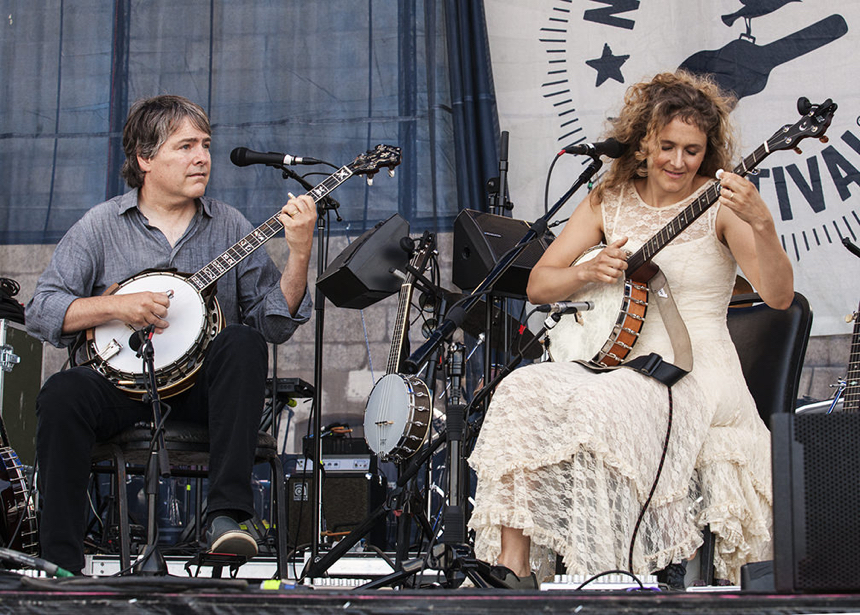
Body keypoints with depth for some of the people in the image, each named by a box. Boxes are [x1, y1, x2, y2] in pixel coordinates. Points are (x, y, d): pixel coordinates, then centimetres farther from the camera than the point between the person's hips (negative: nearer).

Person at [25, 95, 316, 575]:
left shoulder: (228, 225, 7)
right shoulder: (101, 226, 4)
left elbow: (274, 323, 0)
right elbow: (41, 312, -1)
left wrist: (299, 253, -14)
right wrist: (115, 306, -15)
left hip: (202, 385, 1)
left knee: (242, 343, -30)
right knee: (63, 395, -30)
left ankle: (227, 513, -34)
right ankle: (62, 565, -23)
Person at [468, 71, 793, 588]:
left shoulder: (719, 203, -4)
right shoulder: (612, 200, 10)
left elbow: (779, 297, -17)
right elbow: (538, 285, 12)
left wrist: (761, 224, -33)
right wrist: (589, 272, -8)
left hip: (693, 373, -4)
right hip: (615, 363, 5)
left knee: (598, 409, -32)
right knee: (525, 391, -23)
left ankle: (601, 577, -21)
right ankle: (513, 567, -24)